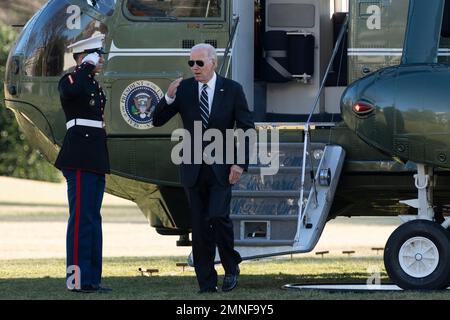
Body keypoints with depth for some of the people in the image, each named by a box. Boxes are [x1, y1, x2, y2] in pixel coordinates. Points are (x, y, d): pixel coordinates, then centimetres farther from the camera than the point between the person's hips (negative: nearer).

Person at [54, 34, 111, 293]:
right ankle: (78, 279, -10)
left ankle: (91, 279, 12)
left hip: (95, 158, 10)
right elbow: (71, 92, -34)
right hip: (80, 157, -10)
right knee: (82, 217, -10)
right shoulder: (70, 80, -7)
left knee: (93, 218, 9)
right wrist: (87, 66, -20)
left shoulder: (94, 84, 20)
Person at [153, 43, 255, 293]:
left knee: (218, 216, -20)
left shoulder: (232, 90, -2)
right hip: (194, 168, 2)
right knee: (200, 228, 3)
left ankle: (231, 266, 4)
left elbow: (247, 129, 0)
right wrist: (169, 98, -18)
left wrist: (240, 163, -9)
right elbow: (157, 121, 0)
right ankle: (207, 284, 9)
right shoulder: (184, 89, 1)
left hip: (221, 168, -2)